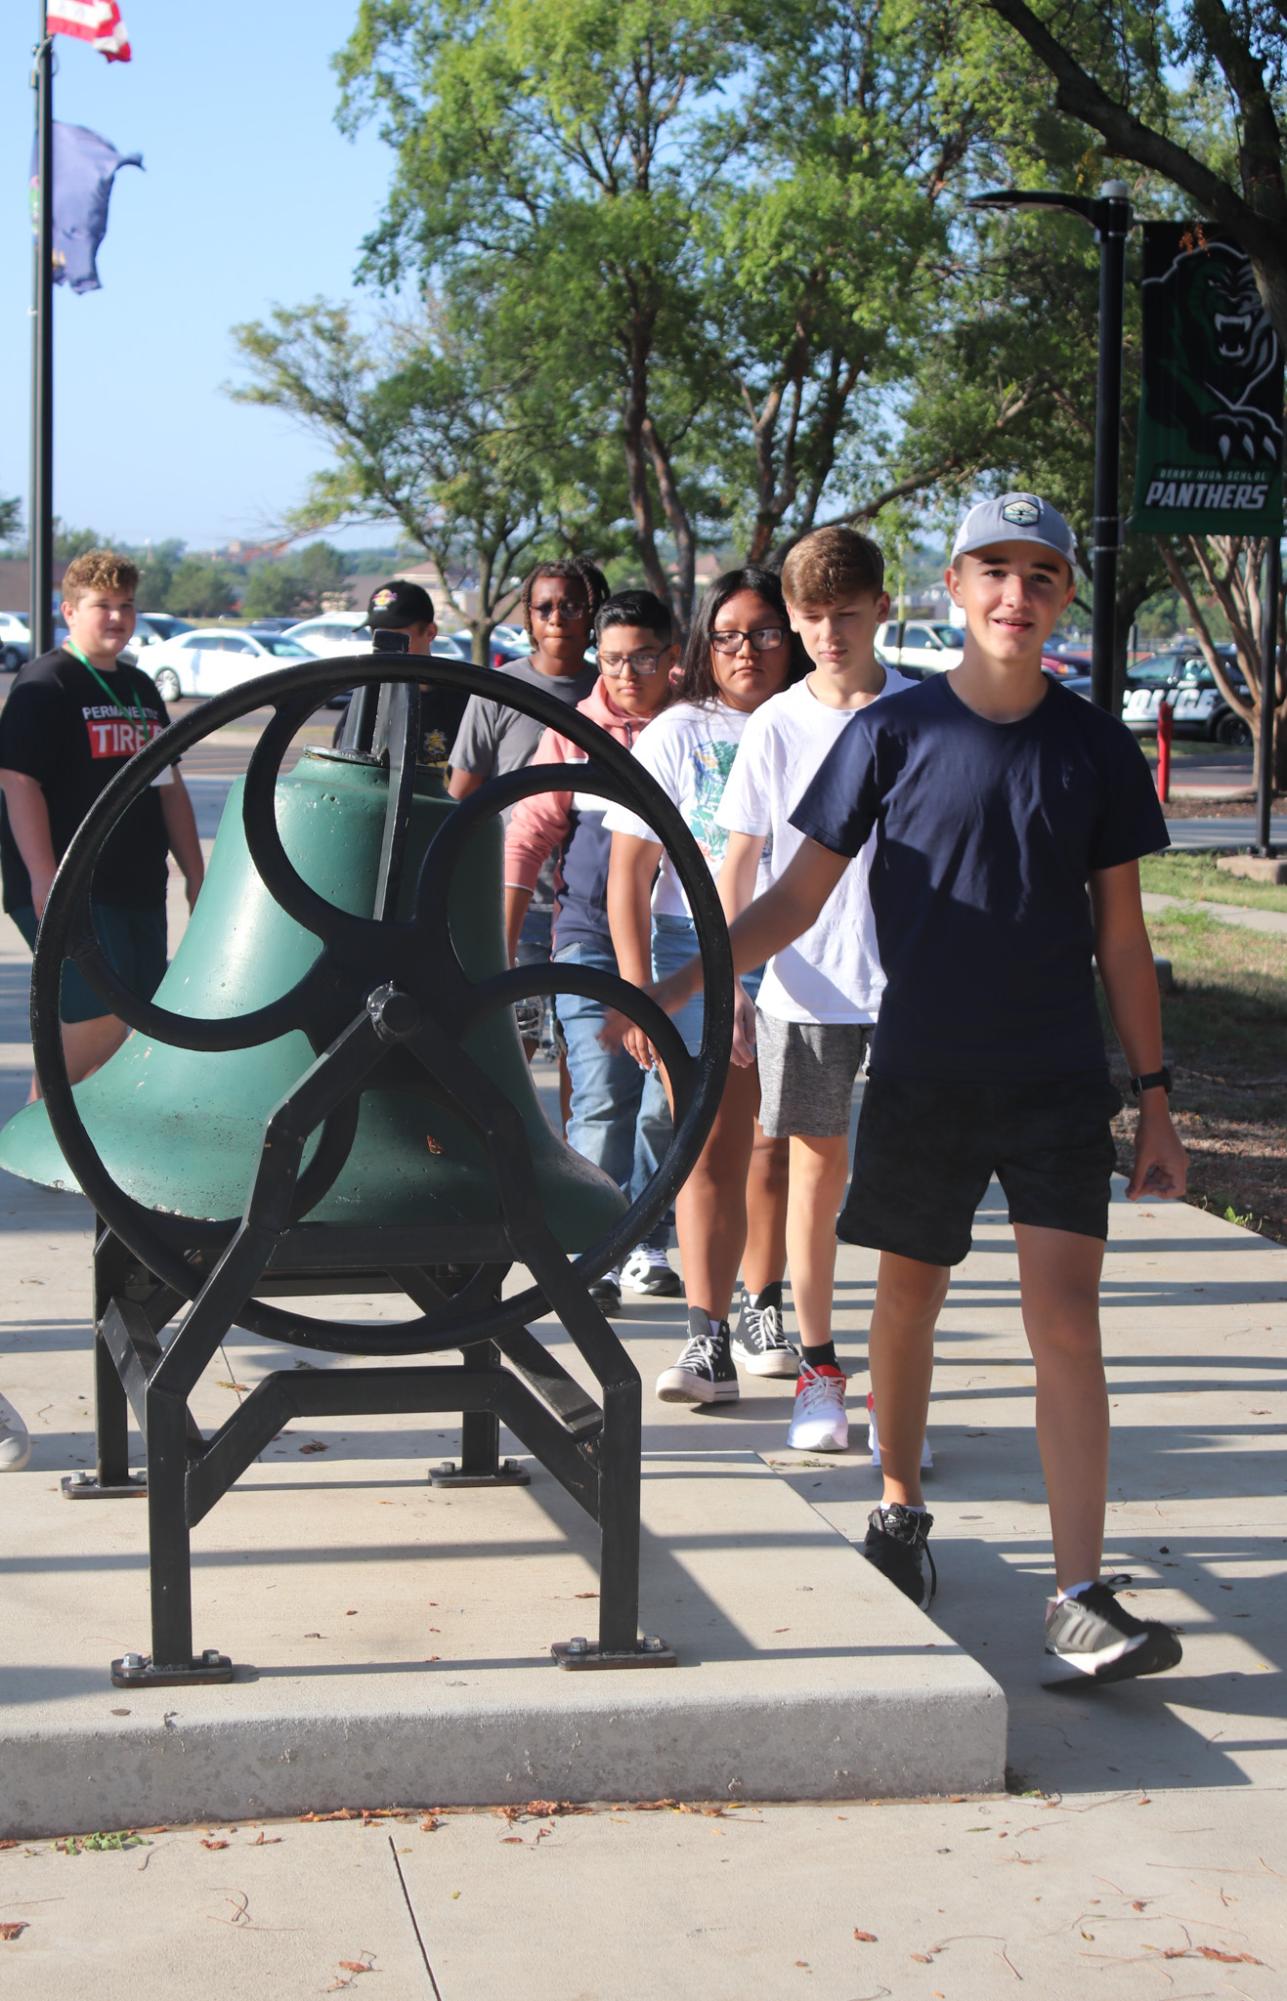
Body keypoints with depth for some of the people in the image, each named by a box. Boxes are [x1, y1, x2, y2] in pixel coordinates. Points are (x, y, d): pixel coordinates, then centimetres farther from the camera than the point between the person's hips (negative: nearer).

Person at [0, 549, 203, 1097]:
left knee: (122, 1025, 7)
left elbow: (169, 787, 23)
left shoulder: (140, 689, 18)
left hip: (137, 888, 8)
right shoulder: (44, 684, -7)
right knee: (98, 1020, -15)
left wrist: (195, 874, 19)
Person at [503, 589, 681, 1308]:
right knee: (603, 1100, -8)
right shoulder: (574, 731, 5)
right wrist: (502, 943, 0)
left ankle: (648, 1248, 19)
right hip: (590, 941, -1)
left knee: (666, 1103, 4)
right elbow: (529, 834, 5)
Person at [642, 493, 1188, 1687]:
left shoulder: (1095, 747, 3)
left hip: (1059, 1081, 0)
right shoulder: (892, 732, -2)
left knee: (1065, 1313, -10)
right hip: (921, 1074, 0)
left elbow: (1120, 933, 8)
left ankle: (1079, 1601, -10)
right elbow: (798, 898, -1)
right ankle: (899, 1510, 37)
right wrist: (675, 987, -13)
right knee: (908, 1295, 12)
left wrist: (1154, 1096, 6)